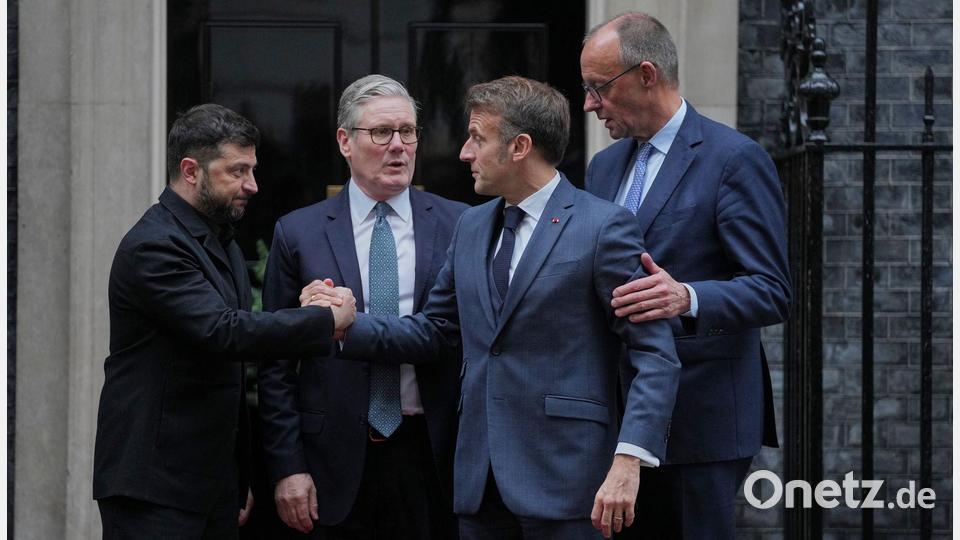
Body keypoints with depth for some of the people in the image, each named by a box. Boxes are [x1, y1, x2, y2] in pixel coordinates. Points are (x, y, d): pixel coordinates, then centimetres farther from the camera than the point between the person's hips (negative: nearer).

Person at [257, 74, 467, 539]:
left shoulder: (459, 226, 4)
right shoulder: (298, 234, 3)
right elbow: (277, 365, 3)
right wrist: (288, 466, -3)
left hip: (434, 460, 0)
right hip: (341, 464, 0)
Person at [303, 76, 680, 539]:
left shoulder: (603, 227, -7)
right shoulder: (472, 226, 15)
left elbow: (655, 355, -11)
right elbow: (435, 331, 20)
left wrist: (627, 461, -21)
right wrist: (346, 326, 5)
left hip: (564, 482, -6)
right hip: (481, 480, 6)